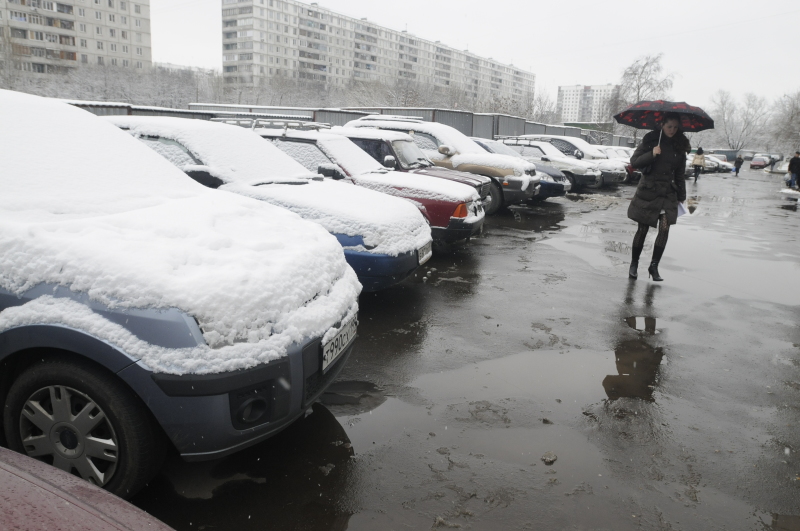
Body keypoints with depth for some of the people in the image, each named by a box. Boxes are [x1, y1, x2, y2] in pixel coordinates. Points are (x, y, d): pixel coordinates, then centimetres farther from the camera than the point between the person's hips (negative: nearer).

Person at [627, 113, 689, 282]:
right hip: (647, 191, -2)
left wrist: (682, 196, 10)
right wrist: (652, 154, -23)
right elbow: (634, 162, -8)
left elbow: (680, 173, 12)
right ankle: (634, 264, 18)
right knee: (642, 229, 1)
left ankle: (654, 266, 2)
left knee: (664, 229, -9)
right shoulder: (650, 140, -2)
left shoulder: (679, 146, 7)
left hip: (668, 193, 3)